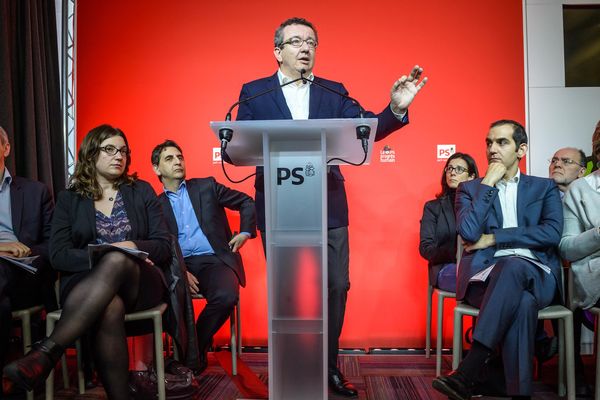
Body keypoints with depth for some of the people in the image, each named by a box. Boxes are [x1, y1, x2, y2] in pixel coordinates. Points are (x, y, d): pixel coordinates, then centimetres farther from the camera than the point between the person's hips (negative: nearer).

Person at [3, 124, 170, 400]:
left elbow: (164, 246, 7)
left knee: (116, 261, -37)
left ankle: (46, 354, -41)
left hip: (139, 282, 1)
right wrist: (98, 257, -16)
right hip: (87, 286, 0)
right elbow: (58, 255, 1)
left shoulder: (142, 191, 14)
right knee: (109, 308, -39)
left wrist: (133, 247, -14)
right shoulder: (69, 198, 13)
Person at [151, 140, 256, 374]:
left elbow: (247, 203, 20)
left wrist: (245, 233, 8)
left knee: (226, 296, -32)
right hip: (179, 265, 1)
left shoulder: (207, 186, 15)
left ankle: (197, 347, -5)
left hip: (214, 260, 0)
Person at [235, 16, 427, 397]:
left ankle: (328, 366, 26)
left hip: (327, 206, 2)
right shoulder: (255, 92, 5)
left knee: (336, 286, 6)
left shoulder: (333, 92, 10)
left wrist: (396, 109, -20)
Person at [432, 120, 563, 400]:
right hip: (488, 275, 0)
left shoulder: (544, 187, 18)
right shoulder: (469, 189, 16)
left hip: (536, 276, 1)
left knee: (515, 266, -37)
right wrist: (488, 182, -2)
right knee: (522, 303, -36)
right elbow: (469, 232, -5)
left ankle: (467, 374, -40)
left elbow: (552, 233, -1)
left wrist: (493, 238, -6)